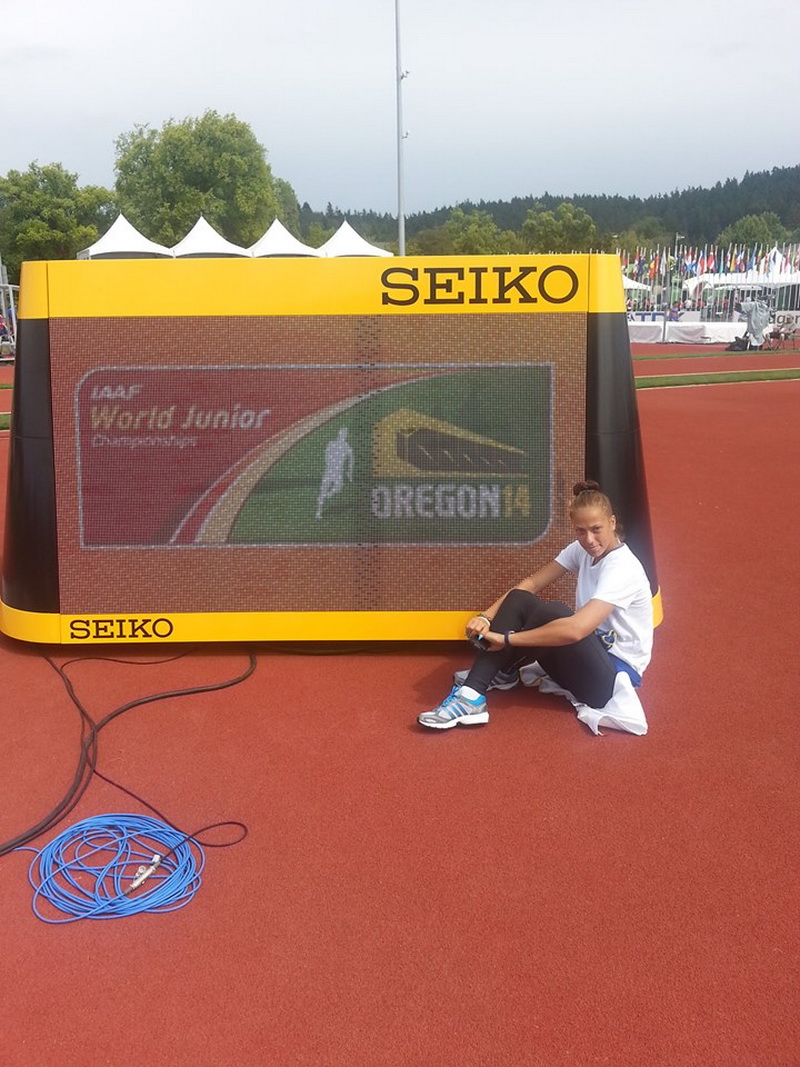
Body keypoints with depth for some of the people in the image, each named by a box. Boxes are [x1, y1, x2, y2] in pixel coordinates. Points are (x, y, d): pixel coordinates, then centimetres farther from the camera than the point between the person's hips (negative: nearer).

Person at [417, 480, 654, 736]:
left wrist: (506, 638, -30)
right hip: (588, 656, 7)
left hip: (616, 675, -7)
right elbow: (531, 584, -2)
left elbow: (575, 630, -36)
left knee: (550, 614, -30)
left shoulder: (622, 569, -24)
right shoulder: (582, 549, -1)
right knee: (518, 600, -12)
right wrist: (487, 616, -19)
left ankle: (503, 672, -8)